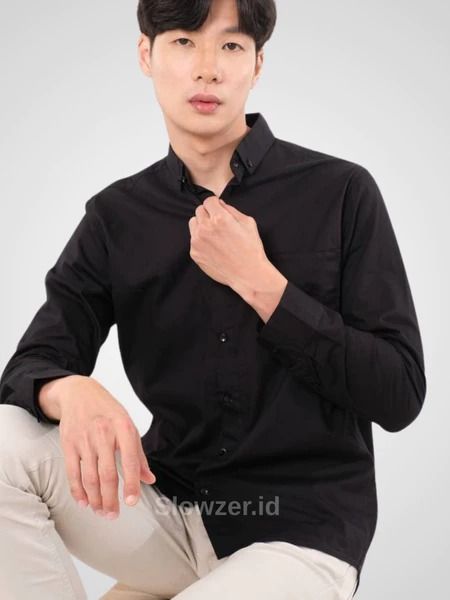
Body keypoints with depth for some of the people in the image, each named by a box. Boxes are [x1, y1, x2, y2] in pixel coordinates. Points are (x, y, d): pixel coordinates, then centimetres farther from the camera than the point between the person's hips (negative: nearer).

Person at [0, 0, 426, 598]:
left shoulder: (341, 192, -7)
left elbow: (399, 395, -9)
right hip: (166, 507, 4)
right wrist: (75, 392, -29)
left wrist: (258, 281, -17)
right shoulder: (115, 217, 3)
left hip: (301, 527, -4)